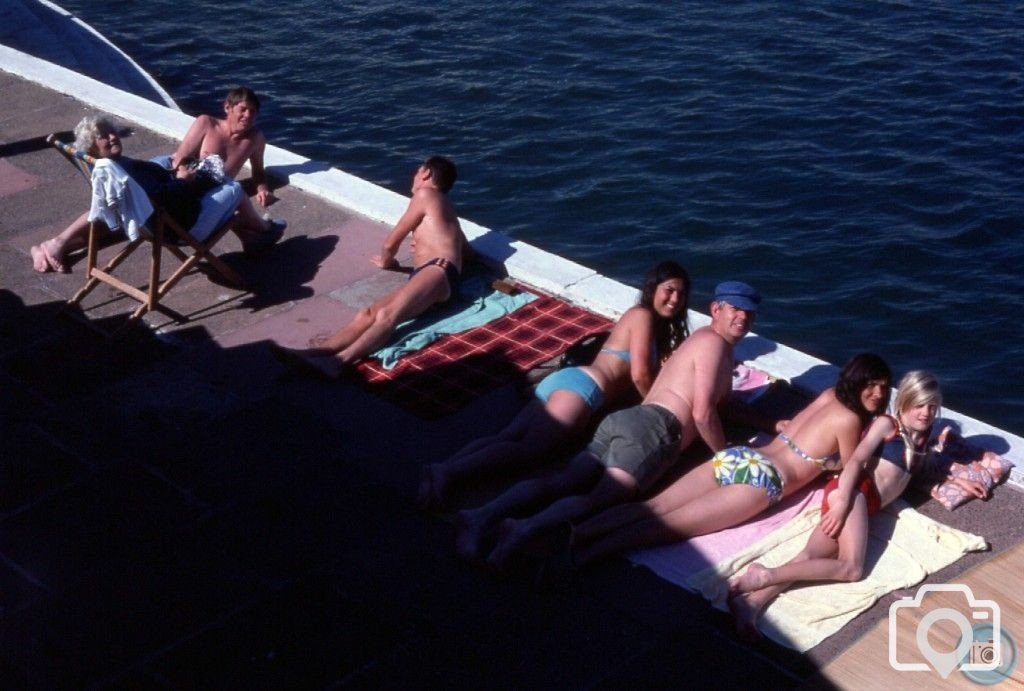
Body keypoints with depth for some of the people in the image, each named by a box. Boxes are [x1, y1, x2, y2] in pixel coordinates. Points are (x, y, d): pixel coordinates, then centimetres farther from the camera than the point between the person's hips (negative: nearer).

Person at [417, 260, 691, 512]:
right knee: (530, 447, -24)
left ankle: (441, 469, -30)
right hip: (581, 384, -9)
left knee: (507, 437, -11)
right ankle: (447, 473, -40)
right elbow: (640, 374, -5)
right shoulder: (643, 315, 3)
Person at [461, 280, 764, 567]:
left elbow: (721, 401, 43)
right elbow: (703, 414, -6)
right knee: (599, 499, -25)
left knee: (560, 482, -11)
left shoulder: (704, 341, 34)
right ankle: (525, 528, -49)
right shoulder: (714, 342, 3)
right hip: (652, 428, -8)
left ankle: (482, 516, -29)